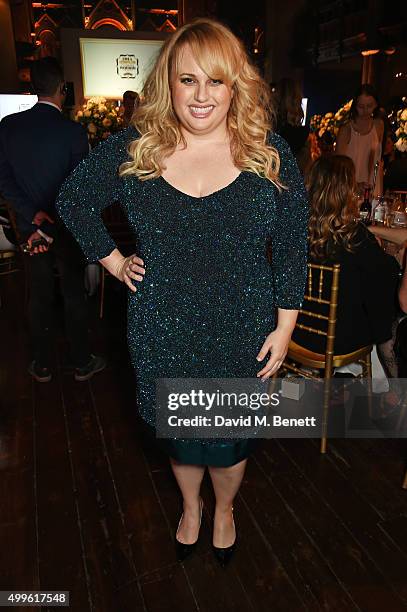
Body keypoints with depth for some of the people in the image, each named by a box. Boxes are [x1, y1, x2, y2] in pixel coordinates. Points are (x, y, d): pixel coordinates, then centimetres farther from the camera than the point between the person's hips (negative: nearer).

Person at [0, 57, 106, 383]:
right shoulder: (74, 132, -15)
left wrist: (34, 215, -11)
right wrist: (51, 228, -11)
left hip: (31, 225, 4)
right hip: (68, 226, -3)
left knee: (39, 295, 14)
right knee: (74, 294, 10)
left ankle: (42, 365, 27)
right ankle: (83, 362, 23)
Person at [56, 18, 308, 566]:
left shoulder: (270, 155, -7)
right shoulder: (133, 151, -5)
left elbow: (293, 248, -3)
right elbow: (73, 199, 10)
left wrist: (285, 326, -6)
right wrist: (111, 259, 2)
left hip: (242, 334, 0)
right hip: (163, 332, 1)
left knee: (231, 437, 18)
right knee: (177, 432, 21)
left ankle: (224, 510, 52)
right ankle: (190, 506, 54)